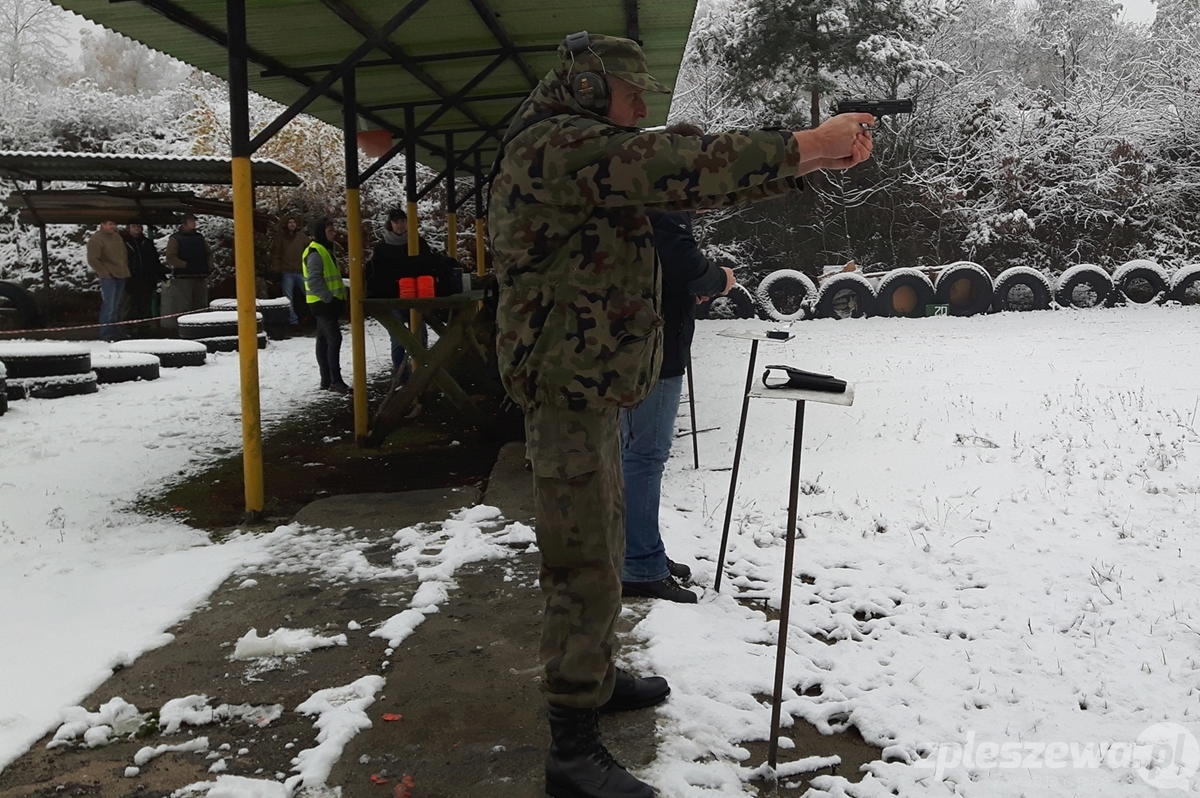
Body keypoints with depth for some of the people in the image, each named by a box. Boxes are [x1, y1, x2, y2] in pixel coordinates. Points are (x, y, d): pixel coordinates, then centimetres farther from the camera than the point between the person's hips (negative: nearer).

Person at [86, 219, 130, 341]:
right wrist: (104, 274, -15)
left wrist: (126, 269, 15)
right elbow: (92, 260, -12)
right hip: (108, 277, -8)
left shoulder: (117, 237, 16)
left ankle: (114, 329, 21)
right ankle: (106, 332, -7)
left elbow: (124, 255, 26)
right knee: (108, 305, -11)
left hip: (121, 276, 8)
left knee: (116, 305, 13)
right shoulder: (96, 239, -8)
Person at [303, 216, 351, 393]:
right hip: (322, 303, -10)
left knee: (324, 340, 10)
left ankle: (327, 380, 14)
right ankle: (335, 381, -12)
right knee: (334, 339, -12)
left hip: (327, 302, 10)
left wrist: (343, 292, 13)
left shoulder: (325, 249, 17)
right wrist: (329, 298, -23)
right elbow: (314, 280, -23)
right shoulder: (315, 252, -15)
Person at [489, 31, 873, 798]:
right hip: (570, 389, -10)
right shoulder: (557, 145, -15)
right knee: (587, 568, -6)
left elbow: (681, 180, 10)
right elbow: (682, 166, -26)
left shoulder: (592, 154, 16)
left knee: (604, 549, 21)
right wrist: (808, 145, -20)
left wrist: (811, 160, 1)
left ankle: (596, 677, 38)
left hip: (593, 386, 11)